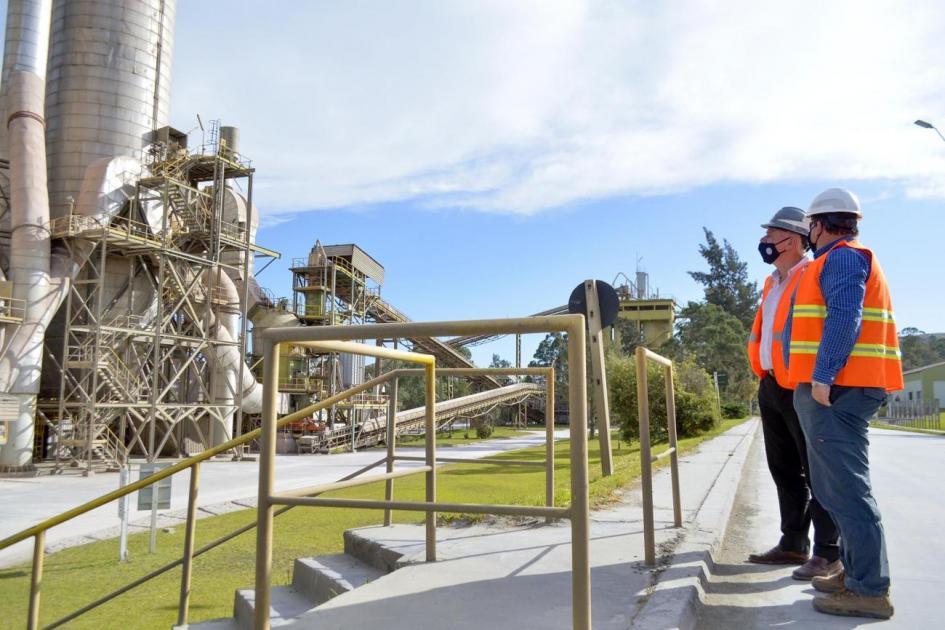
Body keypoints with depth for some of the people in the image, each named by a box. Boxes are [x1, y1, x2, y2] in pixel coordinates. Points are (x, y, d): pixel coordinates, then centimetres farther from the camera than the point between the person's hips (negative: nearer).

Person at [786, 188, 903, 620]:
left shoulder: (842, 257, -7)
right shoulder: (846, 258, 24)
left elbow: (844, 317, -21)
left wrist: (823, 376, -24)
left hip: (835, 387, -11)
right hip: (839, 387, 11)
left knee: (844, 485, -10)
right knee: (835, 484, 16)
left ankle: (870, 590, -6)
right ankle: (856, 572, 23)